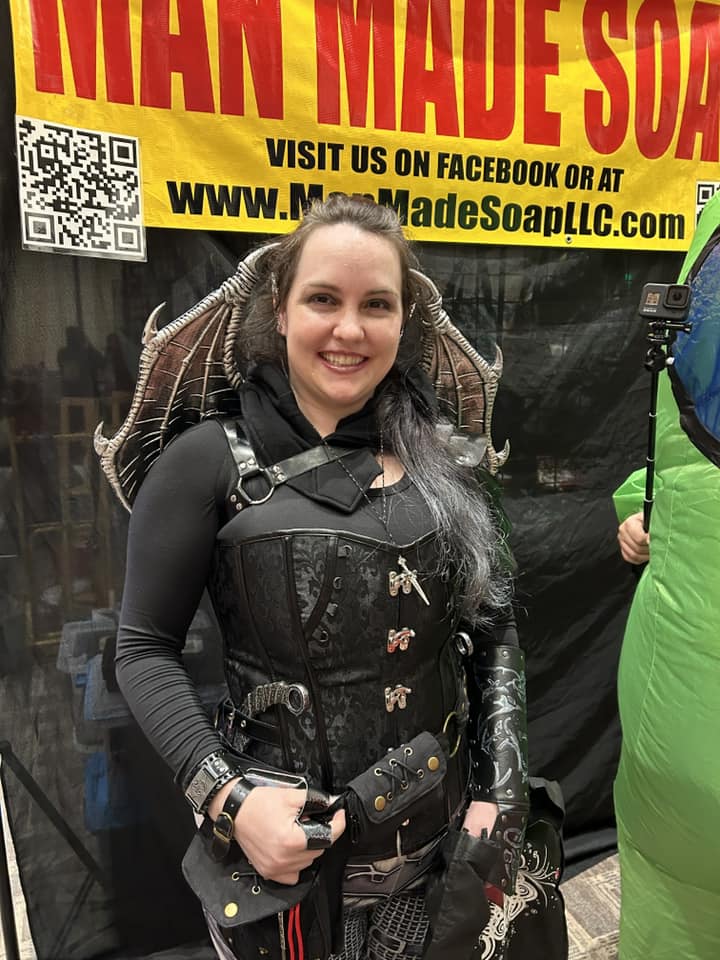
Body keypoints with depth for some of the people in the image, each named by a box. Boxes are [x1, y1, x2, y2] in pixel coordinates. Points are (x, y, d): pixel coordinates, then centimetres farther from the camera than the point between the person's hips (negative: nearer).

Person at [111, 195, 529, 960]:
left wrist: (500, 796, -1)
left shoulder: (436, 459, 0)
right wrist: (227, 797, -18)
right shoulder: (213, 460, -11)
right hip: (282, 840, -3)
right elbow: (144, 649, -8)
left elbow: (495, 632, 3)